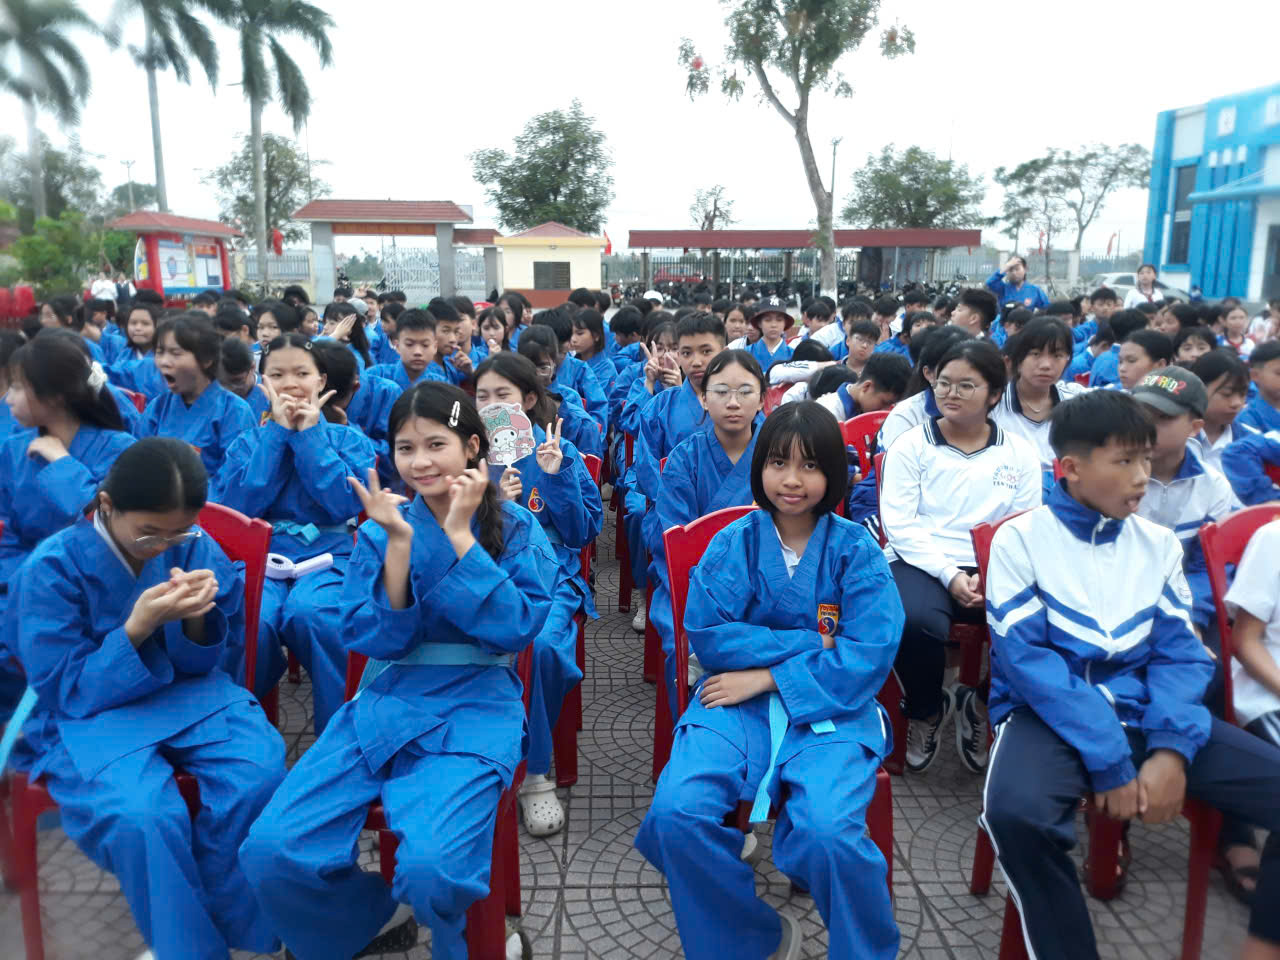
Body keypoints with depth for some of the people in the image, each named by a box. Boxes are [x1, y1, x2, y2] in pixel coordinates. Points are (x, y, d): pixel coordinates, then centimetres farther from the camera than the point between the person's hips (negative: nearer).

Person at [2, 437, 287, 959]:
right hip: (89, 713, -2)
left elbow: (209, 662, 2)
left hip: (186, 695, 3)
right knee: (142, 816, -32)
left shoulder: (196, 547, -5)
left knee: (260, 770, -26)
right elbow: (68, 693, -12)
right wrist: (137, 627, -29)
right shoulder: (50, 570, -13)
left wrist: (197, 621, -22)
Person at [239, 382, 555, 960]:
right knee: (269, 852, -16)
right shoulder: (381, 529, 6)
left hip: (475, 709, -3)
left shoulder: (517, 529, 0)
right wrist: (400, 541, -14)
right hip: (385, 702, 3)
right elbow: (375, 639, -4)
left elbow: (515, 629, -13)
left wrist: (459, 534, -15)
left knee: (430, 865, -29)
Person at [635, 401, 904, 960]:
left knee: (828, 832, -30)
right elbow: (706, 633, -6)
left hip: (831, 707, -1)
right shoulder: (733, 543, 4)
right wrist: (810, 644, -10)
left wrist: (767, 675, -13)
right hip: (739, 703, 2)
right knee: (676, 813, -24)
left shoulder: (856, 550, 1)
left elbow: (870, 654, -9)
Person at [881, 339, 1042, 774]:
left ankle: (984, 703, 6)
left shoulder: (1020, 453, 13)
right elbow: (899, 524, -3)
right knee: (916, 622, -35)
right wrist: (949, 575, -15)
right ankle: (925, 710, 1)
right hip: (922, 563, -2)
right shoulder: (909, 445, 7)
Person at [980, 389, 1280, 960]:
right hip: (1050, 713, -5)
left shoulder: (1158, 543, 11)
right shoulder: (1020, 539, -4)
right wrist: (1108, 759, -20)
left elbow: (1180, 653, 5)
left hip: (1144, 713, 5)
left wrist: (1171, 747, -15)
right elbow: (1026, 658, -12)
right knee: (1016, 811, -36)